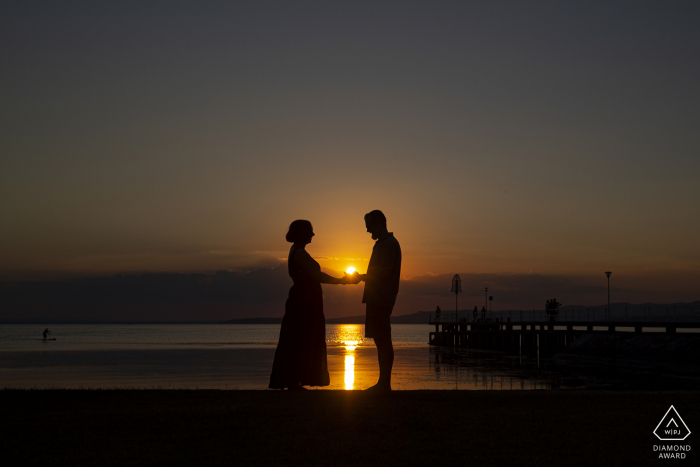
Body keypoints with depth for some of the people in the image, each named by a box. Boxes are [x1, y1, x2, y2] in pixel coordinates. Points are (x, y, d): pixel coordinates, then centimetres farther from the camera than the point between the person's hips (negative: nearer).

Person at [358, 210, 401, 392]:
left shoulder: (390, 244, -10)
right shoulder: (381, 244, 22)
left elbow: (384, 272, -18)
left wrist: (361, 277, -8)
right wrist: (362, 277, 14)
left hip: (381, 300, -10)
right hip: (376, 299, 10)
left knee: (383, 342, -9)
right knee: (380, 341, 10)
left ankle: (385, 384, -8)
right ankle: (383, 383, 14)